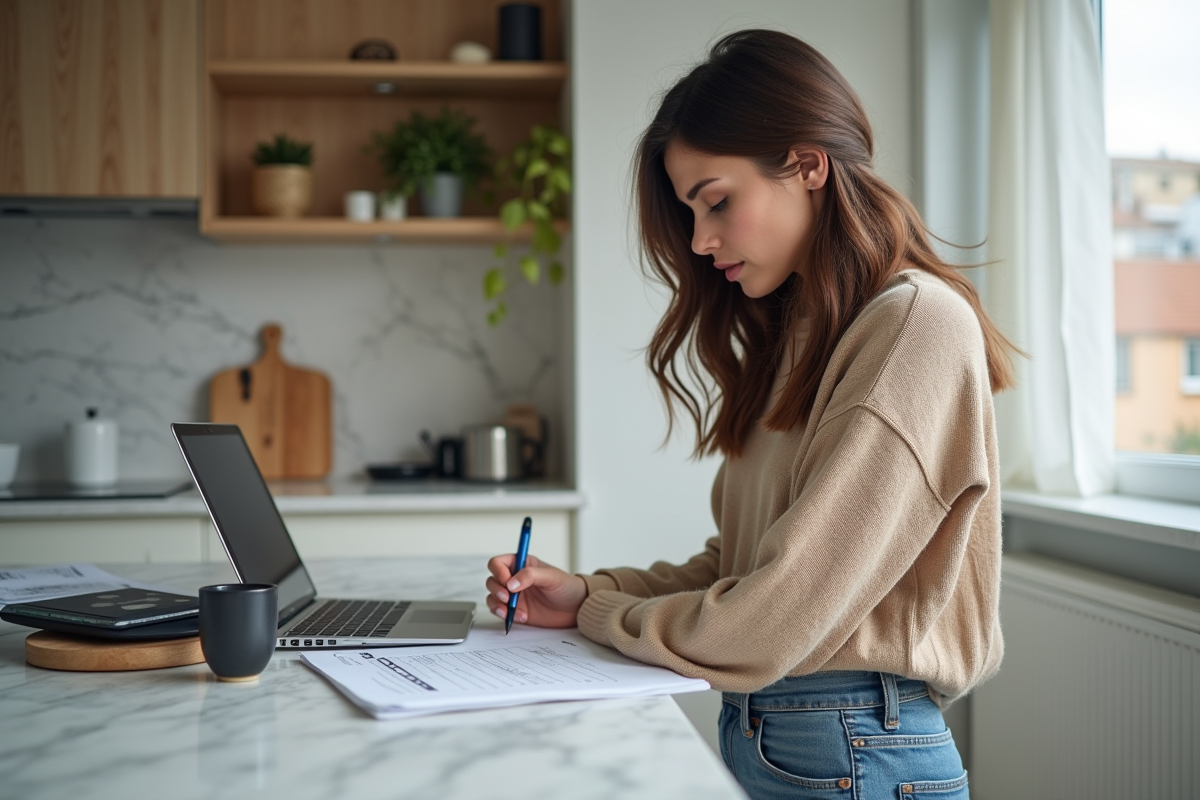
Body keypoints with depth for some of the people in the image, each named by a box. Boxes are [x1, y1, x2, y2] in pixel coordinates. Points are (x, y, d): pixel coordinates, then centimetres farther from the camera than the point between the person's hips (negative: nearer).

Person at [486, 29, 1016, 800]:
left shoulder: (919, 323, -17)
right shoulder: (793, 335, 11)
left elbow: (772, 624, -22)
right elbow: (738, 563, 10)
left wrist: (599, 615, -7)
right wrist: (583, 591, -3)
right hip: (755, 730, 7)